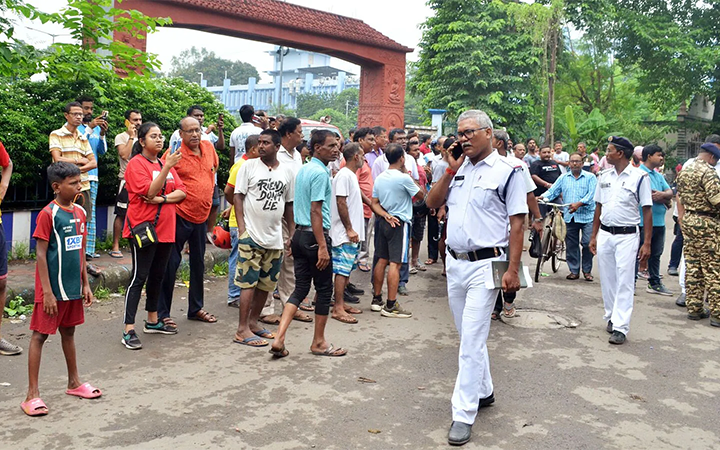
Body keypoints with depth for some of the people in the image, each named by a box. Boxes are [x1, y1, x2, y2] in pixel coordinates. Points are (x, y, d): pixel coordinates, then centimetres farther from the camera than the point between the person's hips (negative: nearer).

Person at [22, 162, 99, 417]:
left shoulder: (80, 212, 6)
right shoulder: (48, 214, -14)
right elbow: (41, 255, -15)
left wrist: (85, 284, 13)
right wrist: (47, 292, -17)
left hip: (73, 287, 7)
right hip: (53, 288, -7)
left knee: (68, 333, 18)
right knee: (40, 335, 2)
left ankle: (74, 383, 30)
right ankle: (32, 394, 8)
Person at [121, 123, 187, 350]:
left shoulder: (166, 163, 14)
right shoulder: (136, 164, -7)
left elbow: (182, 191, 5)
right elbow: (149, 192, -20)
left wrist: (163, 198, -13)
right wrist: (167, 167, -26)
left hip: (165, 229, 7)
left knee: (157, 276, 15)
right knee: (139, 278, -7)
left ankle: (152, 321, 27)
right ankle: (129, 330, -4)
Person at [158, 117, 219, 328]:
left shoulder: (208, 147, 5)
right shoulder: (175, 152, -14)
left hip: (201, 215, 7)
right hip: (180, 216, -7)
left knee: (198, 263, 16)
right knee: (171, 263, -2)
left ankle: (196, 308, 30)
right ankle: (162, 313, 8)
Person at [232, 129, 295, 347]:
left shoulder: (287, 171, 7)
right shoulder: (249, 166, -1)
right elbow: (238, 196, -2)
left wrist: (292, 233, 12)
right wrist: (241, 227, -10)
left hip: (275, 237, 4)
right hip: (251, 234, -4)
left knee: (266, 283, 11)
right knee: (248, 282, -4)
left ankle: (253, 322, 25)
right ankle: (242, 330, 3)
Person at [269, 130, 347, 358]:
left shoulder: (303, 170, 14)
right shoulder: (320, 173, -14)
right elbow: (316, 211, -21)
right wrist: (322, 246, -22)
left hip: (299, 234, 9)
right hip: (315, 236, -9)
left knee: (300, 288, 11)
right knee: (324, 289, 5)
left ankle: (279, 339, 2)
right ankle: (319, 342, 18)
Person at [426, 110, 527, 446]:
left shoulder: (507, 171, -8)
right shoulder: (458, 169, 11)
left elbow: (517, 224, -10)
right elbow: (432, 203, 7)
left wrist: (513, 271, -14)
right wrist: (450, 169, -3)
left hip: (485, 265, -7)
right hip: (455, 263, 7)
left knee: (472, 340, -6)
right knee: (469, 336, 18)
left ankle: (463, 415, 2)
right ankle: (483, 392, 36)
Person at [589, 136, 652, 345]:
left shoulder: (639, 177, -8)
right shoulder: (604, 176, 7)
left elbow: (647, 211, -6)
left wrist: (647, 243, -10)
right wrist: (594, 236, 11)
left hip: (627, 236, -5)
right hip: (604, 234, 5)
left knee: (624, 282, -4)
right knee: (607, 280, 11)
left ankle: (620, 327, -3)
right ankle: (611, 316, 26)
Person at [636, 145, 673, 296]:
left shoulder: (658, 176, 17)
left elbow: (670, 192, 8)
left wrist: (662, 195, -16)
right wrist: (666, 200, -2)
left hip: (659, 222, 8)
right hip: (643, 220, -8)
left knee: (655, 254, 15)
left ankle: (654, 283, 25)